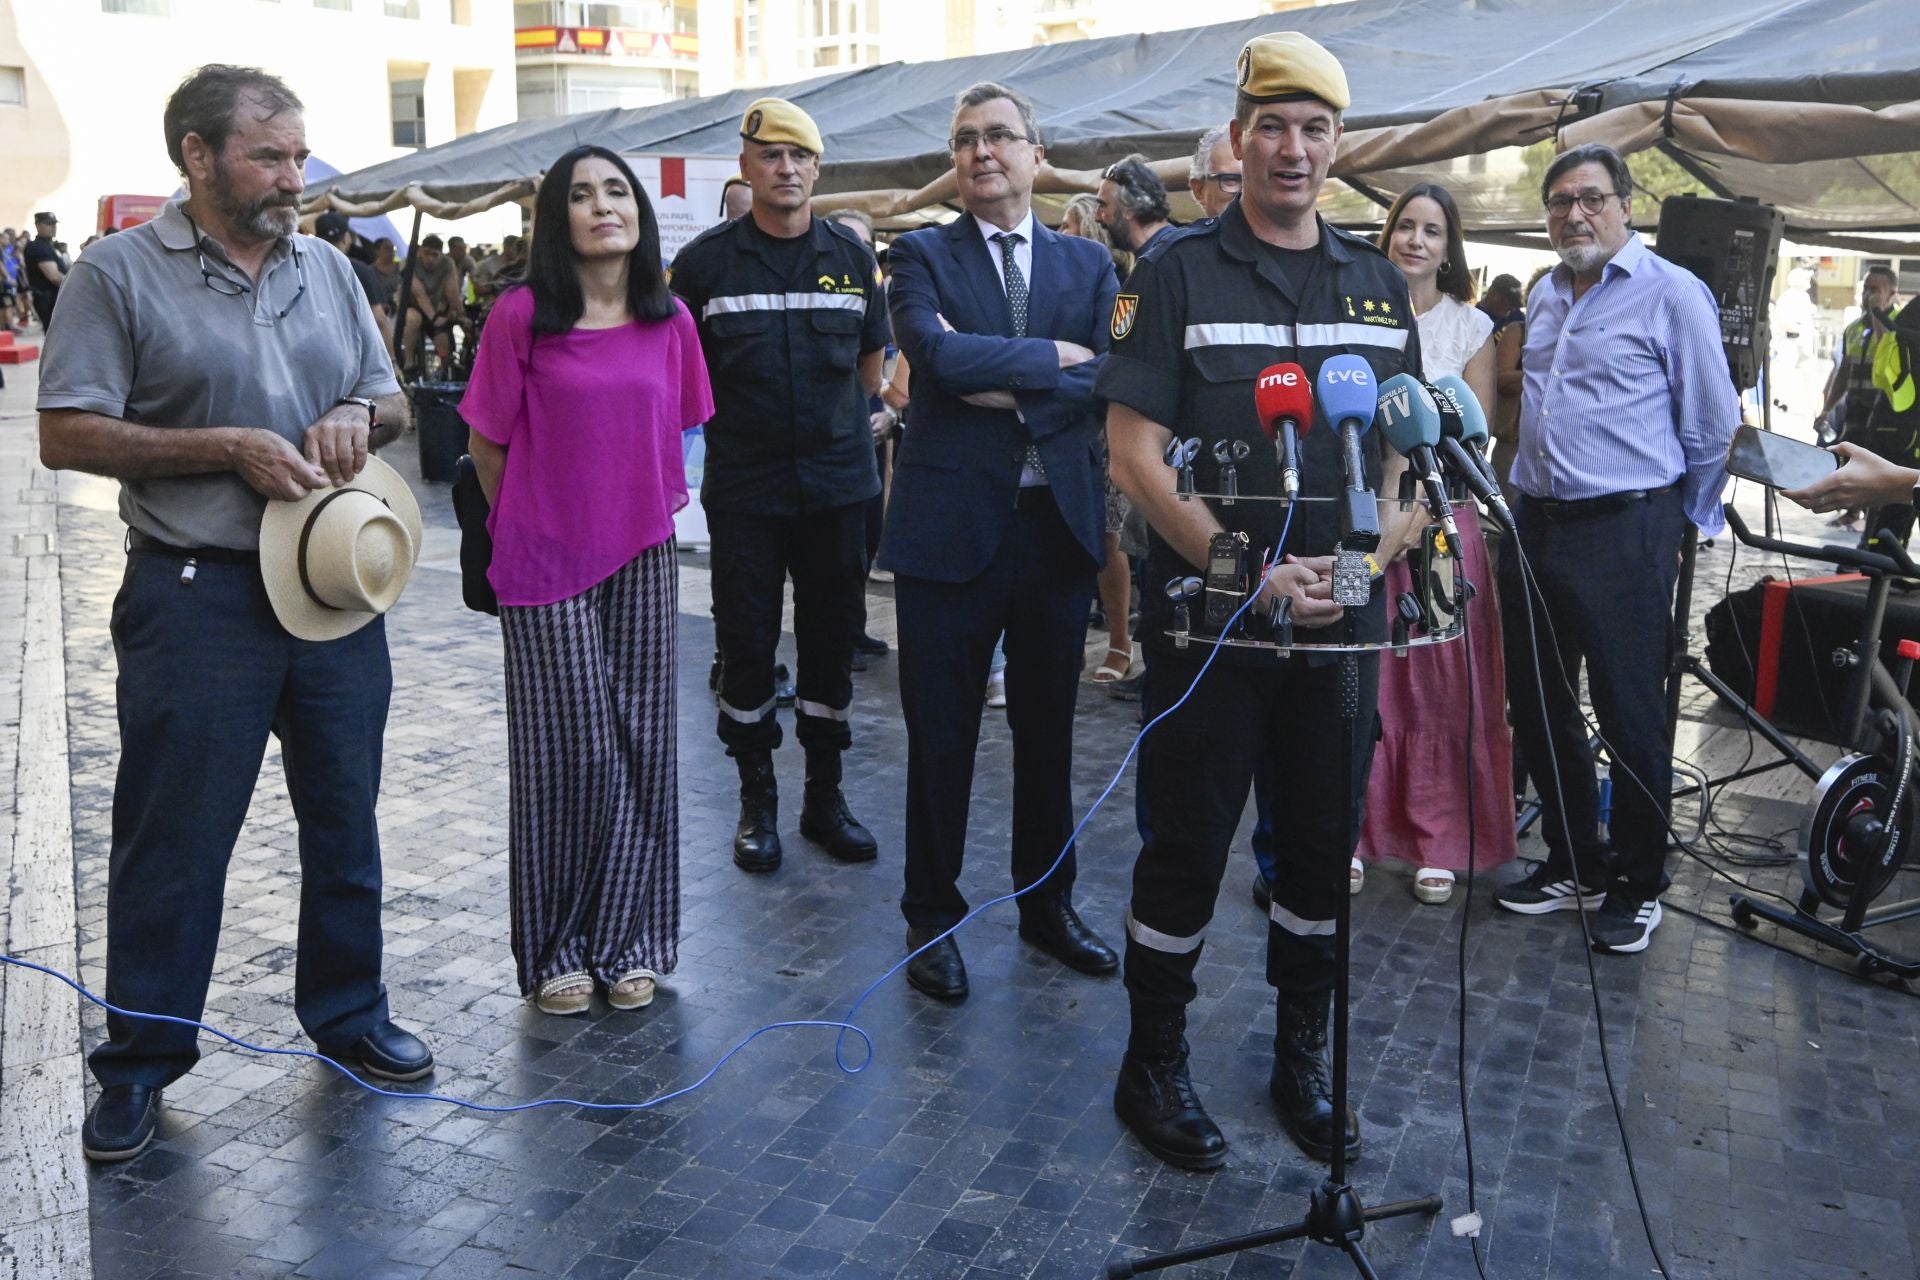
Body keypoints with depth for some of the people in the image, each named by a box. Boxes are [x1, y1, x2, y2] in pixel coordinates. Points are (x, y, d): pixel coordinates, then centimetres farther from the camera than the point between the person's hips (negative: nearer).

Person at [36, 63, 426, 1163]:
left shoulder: (328, 269, 11)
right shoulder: (121, 274, -4)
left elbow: (393, 401, 17)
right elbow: (68, 435, -9)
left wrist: (360, 415, -6)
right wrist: (229, 447, -16)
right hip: (198, 598, -5)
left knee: (345, 814, 14)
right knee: (174, 835, 5)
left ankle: (349, 1013, 31)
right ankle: (141, 1060, 21)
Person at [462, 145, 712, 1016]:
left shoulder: (668, 321, 3)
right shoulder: (522, 315, -8)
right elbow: (486, 442, -1)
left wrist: (653, 504, 13)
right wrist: (524, 526, 10)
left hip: (643, 558, 4)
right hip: (548, 562, -3)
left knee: (641, 749, 8)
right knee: (570, 756, 3)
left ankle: (627, 940, 24)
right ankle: (556, 950, 22)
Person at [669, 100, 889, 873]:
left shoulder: (851, 257, 6)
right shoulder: (705, 261, -1)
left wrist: (837, 422, 12)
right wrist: (732, 420, 2)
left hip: (837, 483, 2)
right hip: (743, 489, -2)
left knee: (830, 642, 8)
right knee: (746, 645, 4)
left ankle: (825, 796, 22)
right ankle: (757, 802, 20)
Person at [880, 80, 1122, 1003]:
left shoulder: (1088, 263, 9)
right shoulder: (921, 256, 1)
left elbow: (1107, 384, -5)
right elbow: (937, 353, -18)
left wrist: (1008, 389, -14)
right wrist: (1053, 356, -11)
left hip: (1058, 521, 3)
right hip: (950, 522, -3)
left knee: (1048, 729, 14)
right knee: (940, 736, 6)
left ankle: (1046, 902, 31)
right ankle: (931, 918, 22)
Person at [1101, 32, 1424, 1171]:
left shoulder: (1376, 283, 10)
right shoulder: (1180, 273, -3)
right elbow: (1137, 454, -9)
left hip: (1344, 620, 4)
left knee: (1326, 846, 13)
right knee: (1187, 847, 4)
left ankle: (1303, 1060, 31)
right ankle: (1155, 1067, 23)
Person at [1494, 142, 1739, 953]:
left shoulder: (1672, 294, -7)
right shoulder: (1544, 297, 14)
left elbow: (1713, 424, -3)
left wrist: (1682, 520, 6)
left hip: (1622, 533, -7)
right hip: (1534, 526, 7)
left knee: (1630, 718, 1)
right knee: (1538, 710, 13)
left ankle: (1638, 887, 17)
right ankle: (1572, 866, 29)